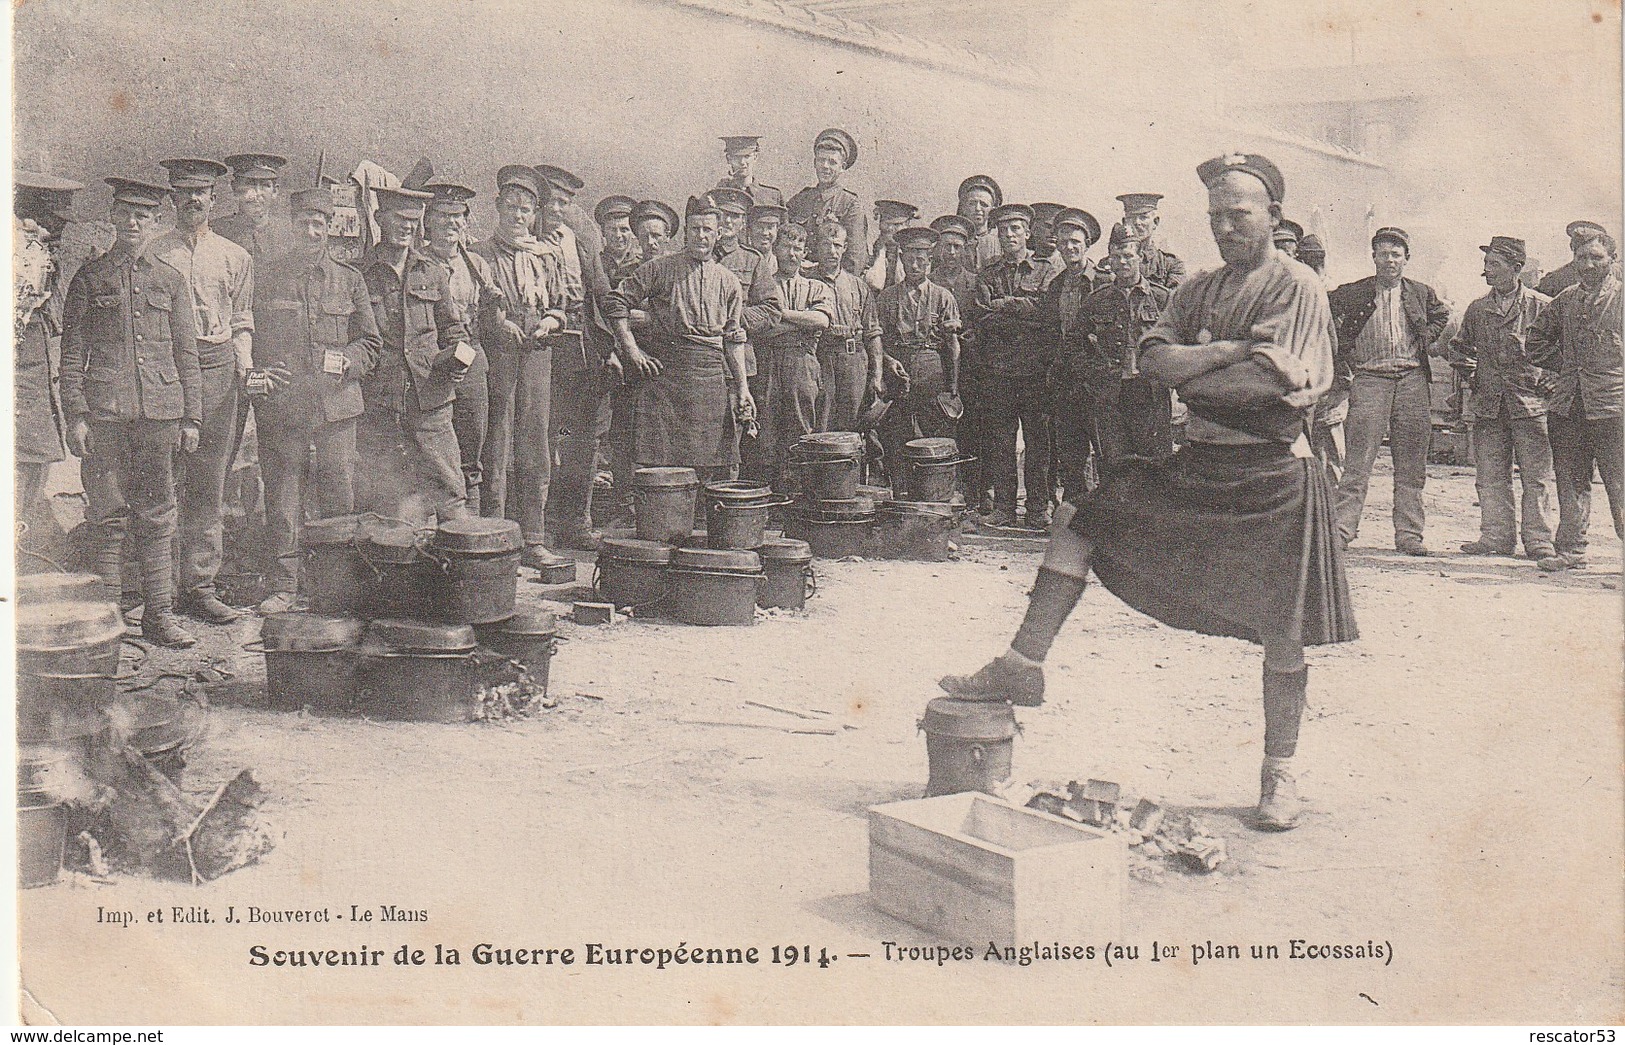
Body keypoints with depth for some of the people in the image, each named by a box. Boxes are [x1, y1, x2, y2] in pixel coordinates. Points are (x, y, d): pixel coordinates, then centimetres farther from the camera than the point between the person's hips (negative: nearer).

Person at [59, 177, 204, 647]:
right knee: (108, 514, 1)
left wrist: (192, 418, 7)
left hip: (161, 410, 2)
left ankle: (159, 613, 10)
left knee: (156, 515, 5)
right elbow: (72, 352, 4)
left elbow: (187, 355, 13)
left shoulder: (170, 281, 12)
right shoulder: (90, 278, 7)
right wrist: (76, 414, -5)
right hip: (104, 410, -1)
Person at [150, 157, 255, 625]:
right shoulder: (153, 253, 7)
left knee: (209, 483, 2)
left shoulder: (235, 257, 14)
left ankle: (199, 583, 7)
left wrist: (243, 359, 3)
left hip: (218, 369, 2)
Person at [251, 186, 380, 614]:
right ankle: (282, 586, 8)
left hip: (336, 404, 1)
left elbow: (371, 341, 13)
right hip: (280, 405, -1)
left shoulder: (350, 280, 12)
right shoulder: (266, 277, 8)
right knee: (282, 497, 1)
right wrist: (260, 372, -8)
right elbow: (249, 336, 10)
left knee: (338, 496, 3)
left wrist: (344, 362, -6)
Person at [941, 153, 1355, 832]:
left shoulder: (1297, 287, -7)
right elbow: (1152, 357, -2)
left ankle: (1279, 774, 16)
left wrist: (1191, 372, -8)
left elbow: (1272, 383, -20)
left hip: (1271, 476, -6)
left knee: (1280, 634, 0)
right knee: (1081, 516, -2)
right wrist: (1235, 351, -14)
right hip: (1196, 464, 6)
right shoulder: (1198, 290, 14)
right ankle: (1023, 666, -1)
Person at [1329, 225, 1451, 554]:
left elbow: (1442, 315, 32)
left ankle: (1409, 533, 9)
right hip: (1369, 378, -3)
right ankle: (1342, 527, -9)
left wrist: (1425, 339, 14)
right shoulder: (1351, 293, 2)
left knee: (1411, 465, 4)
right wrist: (1343, 363, 6)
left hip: (1413, 379, 3)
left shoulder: (1421, 293, 12)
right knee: (1359, 459, -10)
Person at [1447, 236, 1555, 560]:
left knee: (1535, 475, -2)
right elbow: (1459, 345, 24)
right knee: (1490, 475, 5)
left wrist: (1547, 377, -4)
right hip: (1488, 405, 4)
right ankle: (1497, 535, 12)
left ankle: (1538, 539, 3)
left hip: (1530, 402, -4)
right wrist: (1467, 371, 7)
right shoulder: (1477, 309, 13)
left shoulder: (1542, 306, 1)